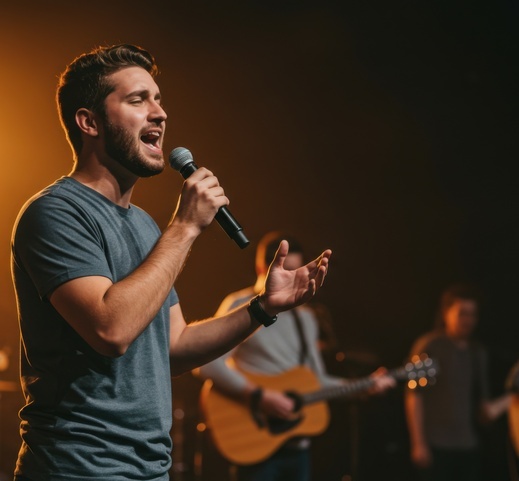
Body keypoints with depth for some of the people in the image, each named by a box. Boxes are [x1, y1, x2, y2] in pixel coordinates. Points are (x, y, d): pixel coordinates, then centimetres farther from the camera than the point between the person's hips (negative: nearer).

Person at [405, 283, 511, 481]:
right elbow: (414, 398, -7)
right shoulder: (428, 346, -4)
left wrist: (507, 400, -3)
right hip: (435, 448, -5)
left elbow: (483, 409, 15)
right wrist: (418, 444, -12)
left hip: (468, 449, 6)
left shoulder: (477, 352, 13)